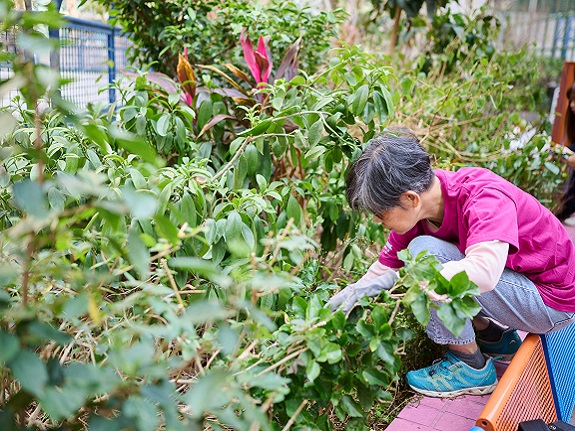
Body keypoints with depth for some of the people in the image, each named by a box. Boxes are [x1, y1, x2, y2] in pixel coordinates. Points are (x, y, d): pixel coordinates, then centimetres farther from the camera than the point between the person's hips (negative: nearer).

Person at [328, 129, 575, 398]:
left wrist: (401, 279, -39)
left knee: (424, 251, -23)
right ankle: (495, 338, 10)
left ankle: (472, 366, -7)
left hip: (552, 302, -8)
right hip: (517, 280, 8)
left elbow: (484, 272, -44)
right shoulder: (414, 211, -8)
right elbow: (382, 270, -2)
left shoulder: (486, 197, -30)